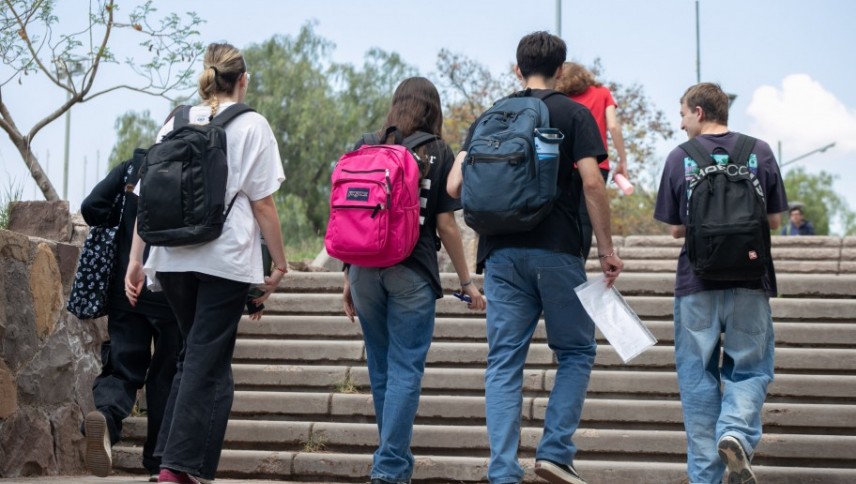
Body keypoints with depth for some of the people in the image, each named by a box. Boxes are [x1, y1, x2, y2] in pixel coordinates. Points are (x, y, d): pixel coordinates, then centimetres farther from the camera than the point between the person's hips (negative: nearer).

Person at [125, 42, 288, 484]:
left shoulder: (175, 124, 10)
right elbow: (262, 203, -5)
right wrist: (279, 263, 2)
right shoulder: (251, 126, -1)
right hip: (226, 260, -5)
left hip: (172, 260, 5)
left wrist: (136, 260, 10)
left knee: (195, 354, 19)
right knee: (208, 362, 0)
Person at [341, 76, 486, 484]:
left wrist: (349, 275, 14)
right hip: (412, 273, -3)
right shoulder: (438, 154, 0)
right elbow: (446, 225, -3)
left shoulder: (365, 149, 6)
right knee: (405, 369, 1)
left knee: (380, 368, 15)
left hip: (365, 268, 3)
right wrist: (466, 282, 5)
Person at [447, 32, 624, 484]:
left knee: (504, 362, 4)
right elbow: (592, 182, -9)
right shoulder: (574, 114, 2)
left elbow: (455, 186, 3)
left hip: (501, 254, 3)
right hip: (557, 251, -3)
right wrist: (606, 248, -4)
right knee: (576, 352, 12)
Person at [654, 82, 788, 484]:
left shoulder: (680, 158, -2)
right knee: (749, 368, 11)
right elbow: (774, 220, 6)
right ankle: (736, 432, -18)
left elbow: (675, 228, 2)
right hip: (750, 282, 0)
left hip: (697, 281, 0)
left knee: (698, 376, 8)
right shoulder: (759, 152, 1)